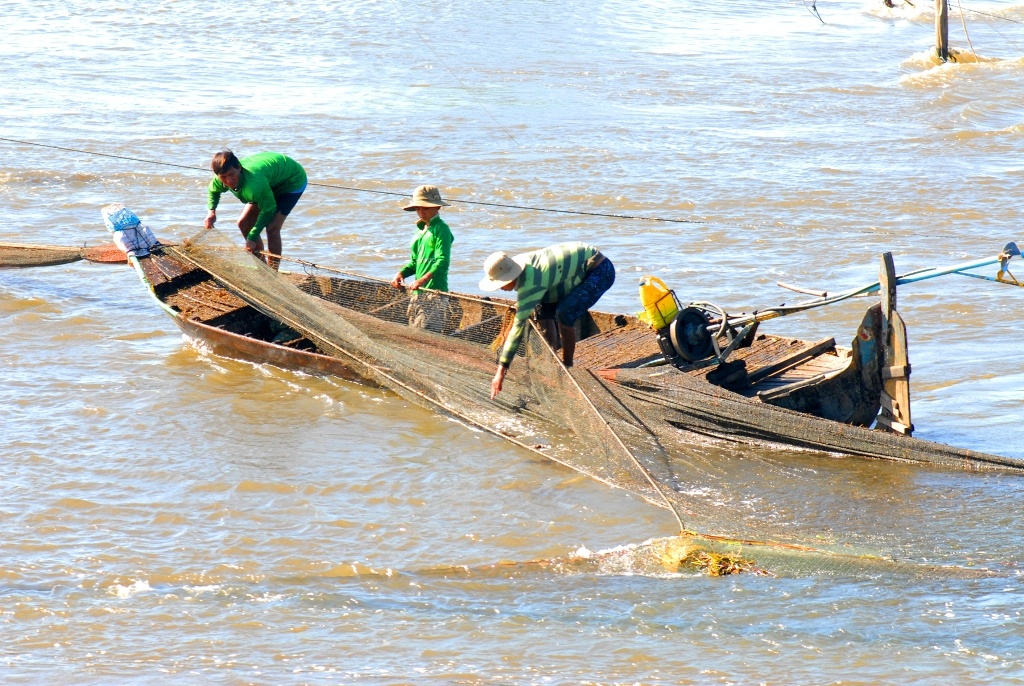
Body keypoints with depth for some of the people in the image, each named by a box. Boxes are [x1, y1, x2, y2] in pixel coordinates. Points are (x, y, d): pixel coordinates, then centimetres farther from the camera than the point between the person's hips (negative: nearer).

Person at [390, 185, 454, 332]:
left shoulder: (441, 229, -8)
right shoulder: (421, 230, 19)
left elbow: (442, 261, -19)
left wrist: (422, 280, -30)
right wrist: (401, 273, 4)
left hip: (434, 292, -9)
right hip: (418, 293, 9)